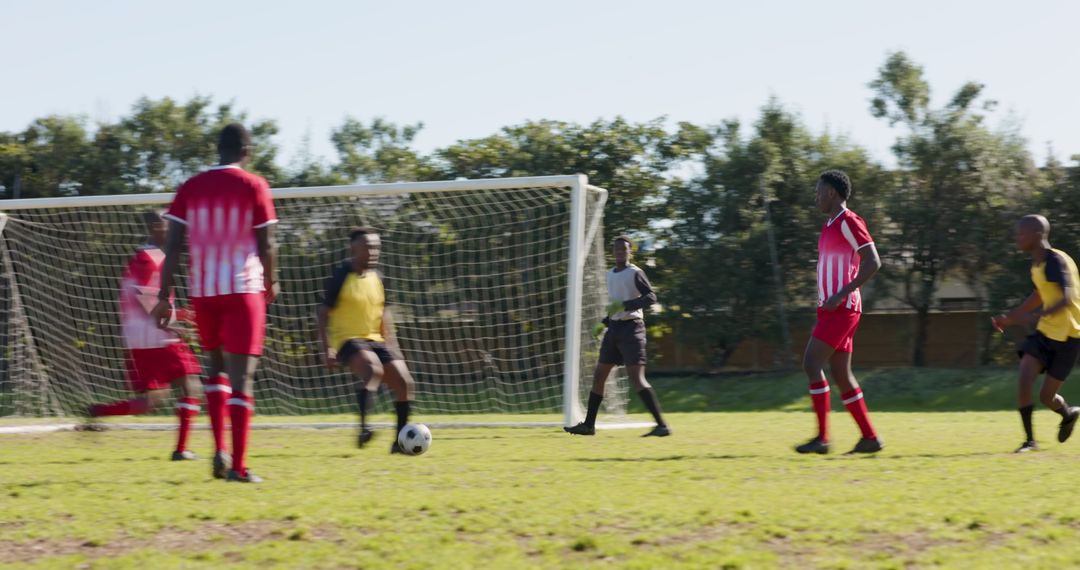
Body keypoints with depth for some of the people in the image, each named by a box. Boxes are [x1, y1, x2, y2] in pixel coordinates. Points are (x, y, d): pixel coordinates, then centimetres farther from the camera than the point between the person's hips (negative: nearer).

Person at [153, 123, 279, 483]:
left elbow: (173, 246, 1)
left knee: (218, 367, 21)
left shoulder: (190, 188, 6)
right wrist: (271, 284, 15)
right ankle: (238, 465, -9)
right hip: (243, 290, -3)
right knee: (242, 377, -3)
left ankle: (220, 451, 9)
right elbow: (266, 245, -2)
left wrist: (164, 297, 3)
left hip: (202, 291, 4)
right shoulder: (253, 187, -3)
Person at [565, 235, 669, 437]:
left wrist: (625, 305, -28)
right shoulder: (610, 275, 17)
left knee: (636, 378, -16)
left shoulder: (635, 273, -7)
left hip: (631, 328, -8)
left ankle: (662, 425, -16)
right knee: (599, 375, 9)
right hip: (614, 328, 8)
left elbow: (651, 297, -18)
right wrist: (605, 322, 15)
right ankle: (588, 424, 18)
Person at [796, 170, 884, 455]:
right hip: (832, 310, 10)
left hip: (842, 309, -10)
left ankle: (822, 437, -13)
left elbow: (873, 262, -17)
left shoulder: (849, 222, -10)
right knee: (841, 374, 7)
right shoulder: (830, 226, 19)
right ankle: (870, 437, 10)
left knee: (812, 363, -14)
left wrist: (840, 295, -22)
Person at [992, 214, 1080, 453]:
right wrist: (1011, 317, 22)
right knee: (1024, 379, -13)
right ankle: (1030, 440, -4)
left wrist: (1038, 316, -47)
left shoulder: (1056, 261, -21)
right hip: (1045, 332, 7)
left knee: (1046, 396, -2)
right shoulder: (1037, 264, 7)